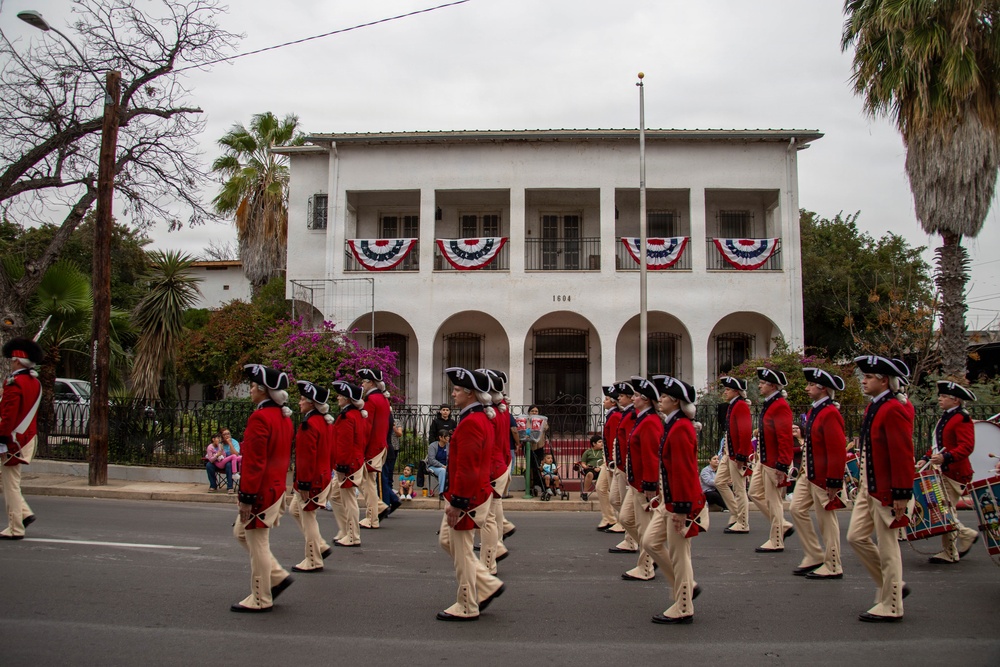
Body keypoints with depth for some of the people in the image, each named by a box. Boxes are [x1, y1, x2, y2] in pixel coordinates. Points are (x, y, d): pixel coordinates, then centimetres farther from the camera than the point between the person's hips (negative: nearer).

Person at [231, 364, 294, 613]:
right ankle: (279, 576, 21)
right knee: (241, 532, 21)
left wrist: (246, 498, -18)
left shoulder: (259, 418, -20)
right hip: (277, 487, 10)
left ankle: (260, 600, 13)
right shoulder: (283, 416, 10)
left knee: (257, 543, 2)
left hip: (261, 492, -10)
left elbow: (254, 463, -22)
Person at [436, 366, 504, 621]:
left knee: (462, 552, 2)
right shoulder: (484, 418, 11)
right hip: (478, 493, 10)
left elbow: (466, 468, -24)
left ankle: (467, 608, 16)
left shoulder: (470, 422, -21)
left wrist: (456, 502, -21)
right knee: (446, 540, 20)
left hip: (467, 498, -10)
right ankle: (489, 585, 23)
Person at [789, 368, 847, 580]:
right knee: (797, 509, 9)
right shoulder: (815, 411, 11)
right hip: (809, 473, 10)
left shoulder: (830, 414, -19)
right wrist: (804, 467, 17)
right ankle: (814, 556, 19)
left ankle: (833, 567, 13)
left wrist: (833, 482, -21)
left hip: (823, 477, -10)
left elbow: (838, 451, -22)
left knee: (826, 519, 0)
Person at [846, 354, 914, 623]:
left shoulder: (893, 410, -18)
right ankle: (892, 585, 26)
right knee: (856, 537, 12)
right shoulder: (873, 408, 12)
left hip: (886, 492, -10)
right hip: (868, 488, 10)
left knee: (887, 548, 1)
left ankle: (890, 607, 13)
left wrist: (902, 495, -21)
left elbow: (903, 456, -21)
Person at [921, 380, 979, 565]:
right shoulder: (945, 418, 17)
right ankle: (968, 535, 27)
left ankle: (949, 553, 7)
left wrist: (945, 457, -34)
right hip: (943, 472, 9)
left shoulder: (962, 419, -12)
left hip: (955, 473, -9)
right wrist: (927, 458, 11)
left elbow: (967, 446, -23)